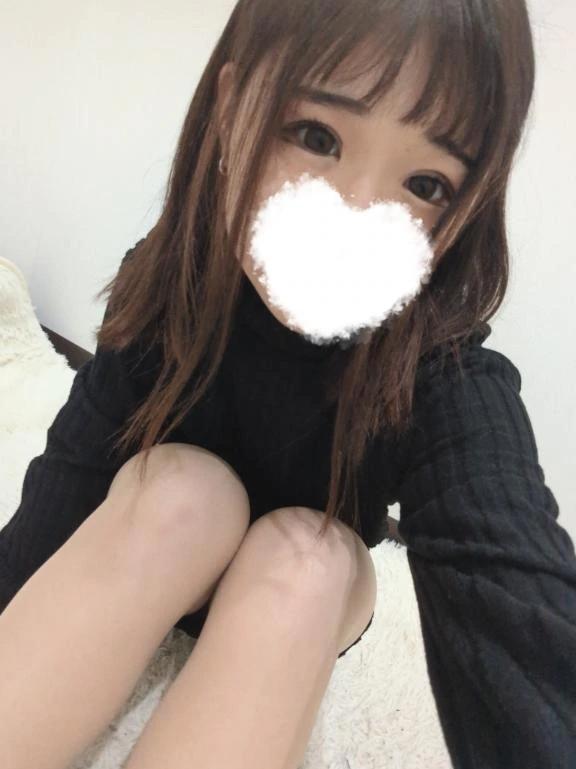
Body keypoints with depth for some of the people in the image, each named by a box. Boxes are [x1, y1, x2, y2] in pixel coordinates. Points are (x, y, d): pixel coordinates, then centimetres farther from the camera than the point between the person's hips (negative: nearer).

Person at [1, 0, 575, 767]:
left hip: (311, 602, 0)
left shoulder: (450, 387, -31)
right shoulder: (168, 288, -24)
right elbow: (74, 472, -23)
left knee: (302, 549, -33)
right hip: (152, 569, 1)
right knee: (184, 484, -31)